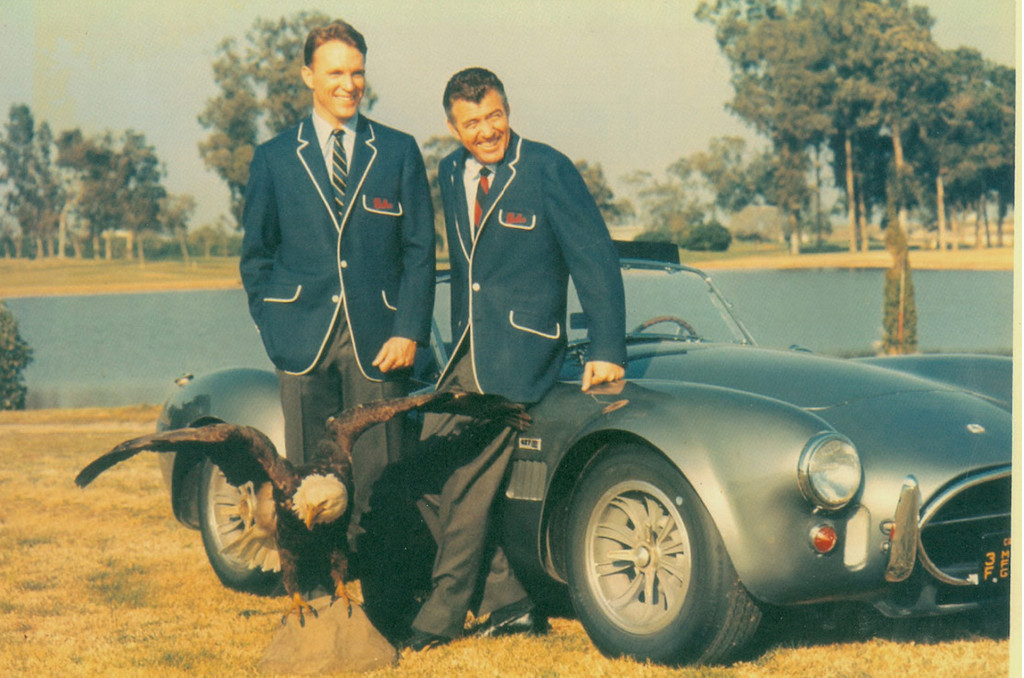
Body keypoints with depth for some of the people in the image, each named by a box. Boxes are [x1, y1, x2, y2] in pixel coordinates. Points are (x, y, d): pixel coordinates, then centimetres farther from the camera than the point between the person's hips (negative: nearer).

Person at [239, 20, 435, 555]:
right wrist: (272, 327, 3)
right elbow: (255, 254, 14)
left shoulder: (399, 151, 8)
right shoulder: (274, 158, 9)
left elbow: (419, 250, 5)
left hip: (378, 339, 0)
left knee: (378, 472, -2)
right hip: (304, 339, 1)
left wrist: (409, 330, -5)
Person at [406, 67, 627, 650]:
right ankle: (508, 603, 12)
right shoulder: (452, 174, 10)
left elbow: (596, 263, -9)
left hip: (519, 351, -7)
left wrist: (608, 352, -14)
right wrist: (459, 352, 15)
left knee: (469, 486, -7)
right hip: (466, 355, 7)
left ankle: (442, 618, 8)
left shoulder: (549, 170, -9)